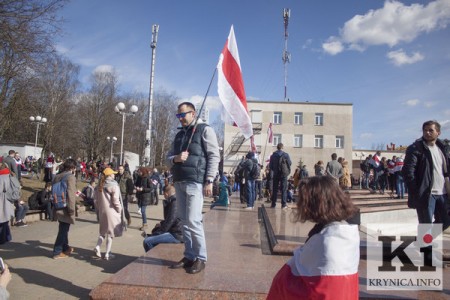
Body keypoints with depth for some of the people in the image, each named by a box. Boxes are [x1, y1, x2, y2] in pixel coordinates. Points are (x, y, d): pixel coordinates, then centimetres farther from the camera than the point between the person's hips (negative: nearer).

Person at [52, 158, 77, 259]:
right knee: (63, 230, 4)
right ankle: (57, 252, 12)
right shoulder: (70, 177, -17)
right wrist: (72, 209, -16)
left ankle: (65, 248, 36)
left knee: (63, 229, 21)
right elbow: (71, 194, -21)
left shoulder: (57, 176, 9)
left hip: (58, 207, 9)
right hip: (65, 208, -8)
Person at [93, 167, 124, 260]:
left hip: (102, 212, 5)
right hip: (111, 212, -5)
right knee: (110, 233, 5)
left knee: (102, 231, 21)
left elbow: (95, 199, 8)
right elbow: (116, 200, -17)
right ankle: (107, 254, 10)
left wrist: (99, 209, 18)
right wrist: (120, 210, -4)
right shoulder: (114, 185, -14)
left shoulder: (100, 185, 4)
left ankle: (97, 247, 1)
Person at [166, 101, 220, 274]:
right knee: (184, 221, 9)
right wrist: (176, 158, -6)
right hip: (179, 182, 7)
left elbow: (214, 156, -6)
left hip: (195, 182, -7)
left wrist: (209, 181, -14)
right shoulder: (179, 135, 21)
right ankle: (189, 256, 19)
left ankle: (200, 258, 4)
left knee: (193, 221, -10)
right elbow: (168, 158, 19)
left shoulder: (205, 130, 1)